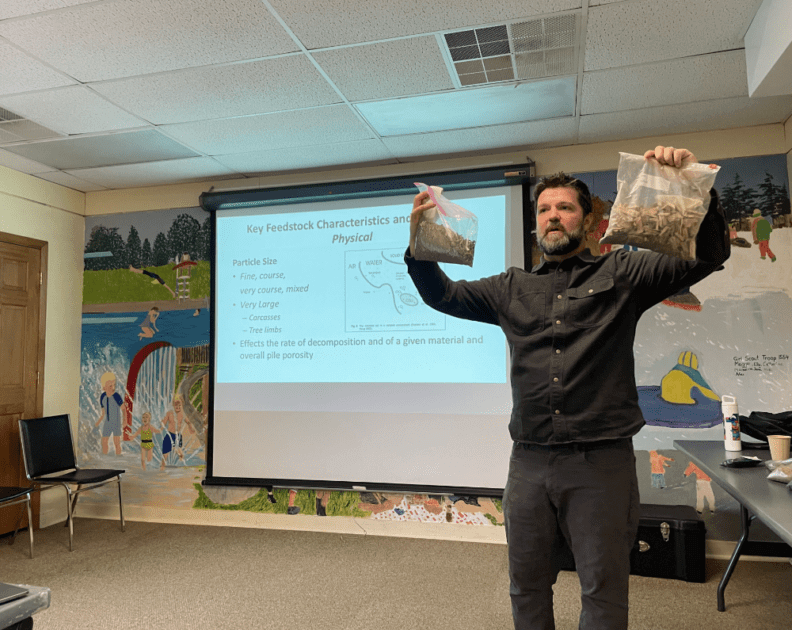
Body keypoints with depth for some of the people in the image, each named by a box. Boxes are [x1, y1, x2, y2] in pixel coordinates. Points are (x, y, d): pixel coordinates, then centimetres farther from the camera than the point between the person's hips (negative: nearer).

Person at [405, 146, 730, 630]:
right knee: (527, 586, 16)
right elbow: (444, 295, 14)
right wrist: (419, 244, -1)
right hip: (530, 461, 3)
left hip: (602, 462, -3)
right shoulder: (513, 288, 13)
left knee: (603, 591, 9)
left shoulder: (620, 274, 4)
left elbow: (708, 255, -2)